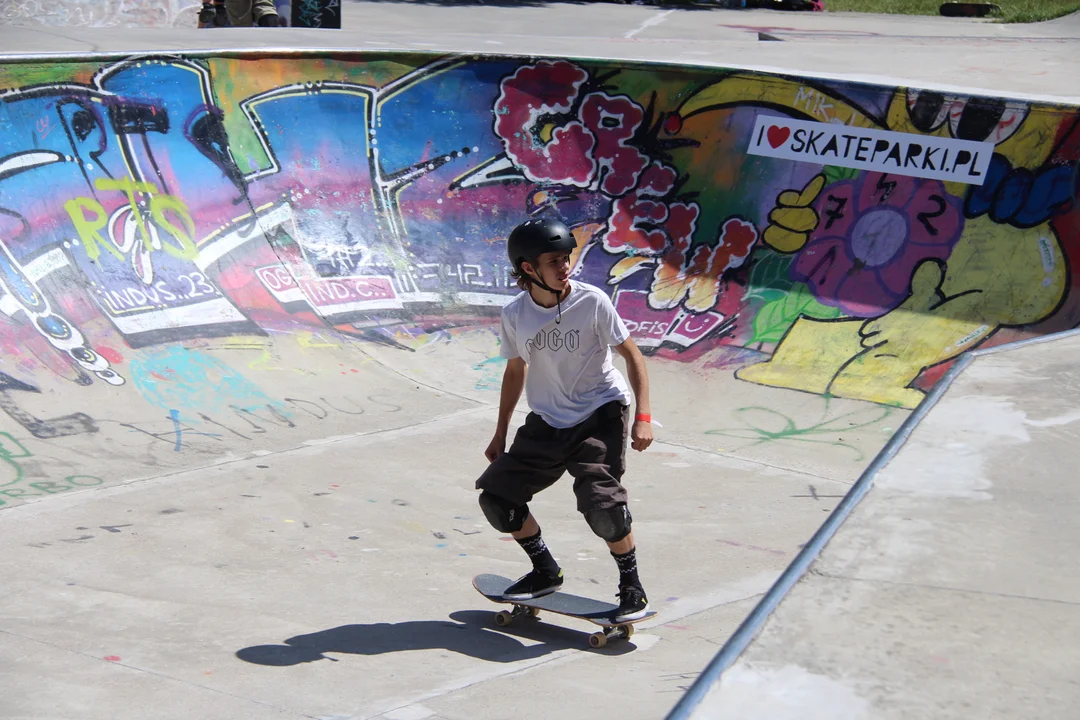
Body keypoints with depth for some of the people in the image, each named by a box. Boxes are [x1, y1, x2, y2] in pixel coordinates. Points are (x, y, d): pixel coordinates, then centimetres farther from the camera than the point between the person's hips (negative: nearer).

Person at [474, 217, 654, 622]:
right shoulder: (515, 314, -3)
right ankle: (546, 572, 20)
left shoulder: (592, 301, -14)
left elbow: (631, 354, -7)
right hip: (547, 422, 5)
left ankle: (631, 586, 1)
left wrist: (643, 416, -16)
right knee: (496, 498, -2)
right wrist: (501, 433, 17)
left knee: (602, 504, -24)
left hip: (600, 414, -4)